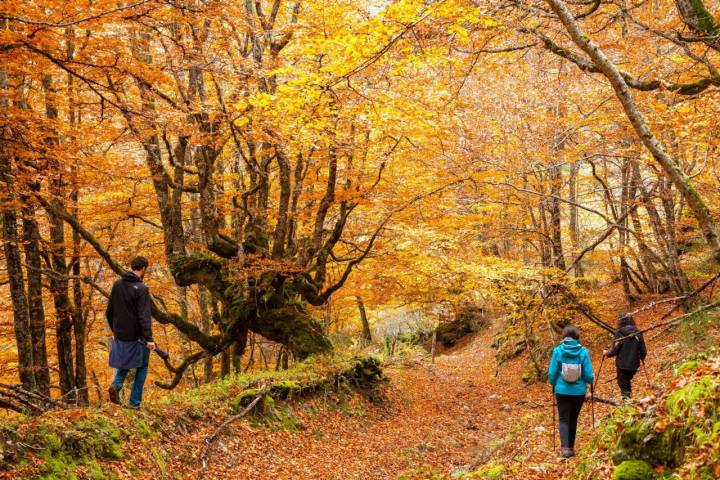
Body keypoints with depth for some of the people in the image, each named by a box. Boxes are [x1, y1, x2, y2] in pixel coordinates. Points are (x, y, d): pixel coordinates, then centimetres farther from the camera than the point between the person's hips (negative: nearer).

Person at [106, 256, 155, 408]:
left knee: (124, 364, 22)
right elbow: (144, 316, -22)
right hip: (137, 337, -6)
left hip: (120, 335, 6)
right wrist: (149, 338, -23)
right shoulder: (141, 289, -15)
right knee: (141, 367, 9)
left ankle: (116, 384, -6)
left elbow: (109, 311, 12)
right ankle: (134, 401, 8)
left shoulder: (117, 284, 4)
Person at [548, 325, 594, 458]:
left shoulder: (558, 351, -10)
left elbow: (552, 372, -5)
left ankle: (565, 447, -14)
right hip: (578, 391, 1)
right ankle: (571, 447, 26)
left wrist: (553, 383, 16)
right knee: (573, 420, 17)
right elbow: (588, 375, -8)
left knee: (564, 420, 5)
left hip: (562, 391, -1)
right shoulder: (583, 352, -9)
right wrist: (591, 380, 16)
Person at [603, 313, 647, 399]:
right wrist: (642, 358, 22)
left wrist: (607, 353, 7)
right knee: (628, 381, 26)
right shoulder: (638, 333, -3)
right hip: (634, 364, 4)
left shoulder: (619, 333, -13)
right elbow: (643, 351, 0)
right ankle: (629, 395, 28)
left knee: (623, 384, 8)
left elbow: (615, 350, -13)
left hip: (622, 364, -4)